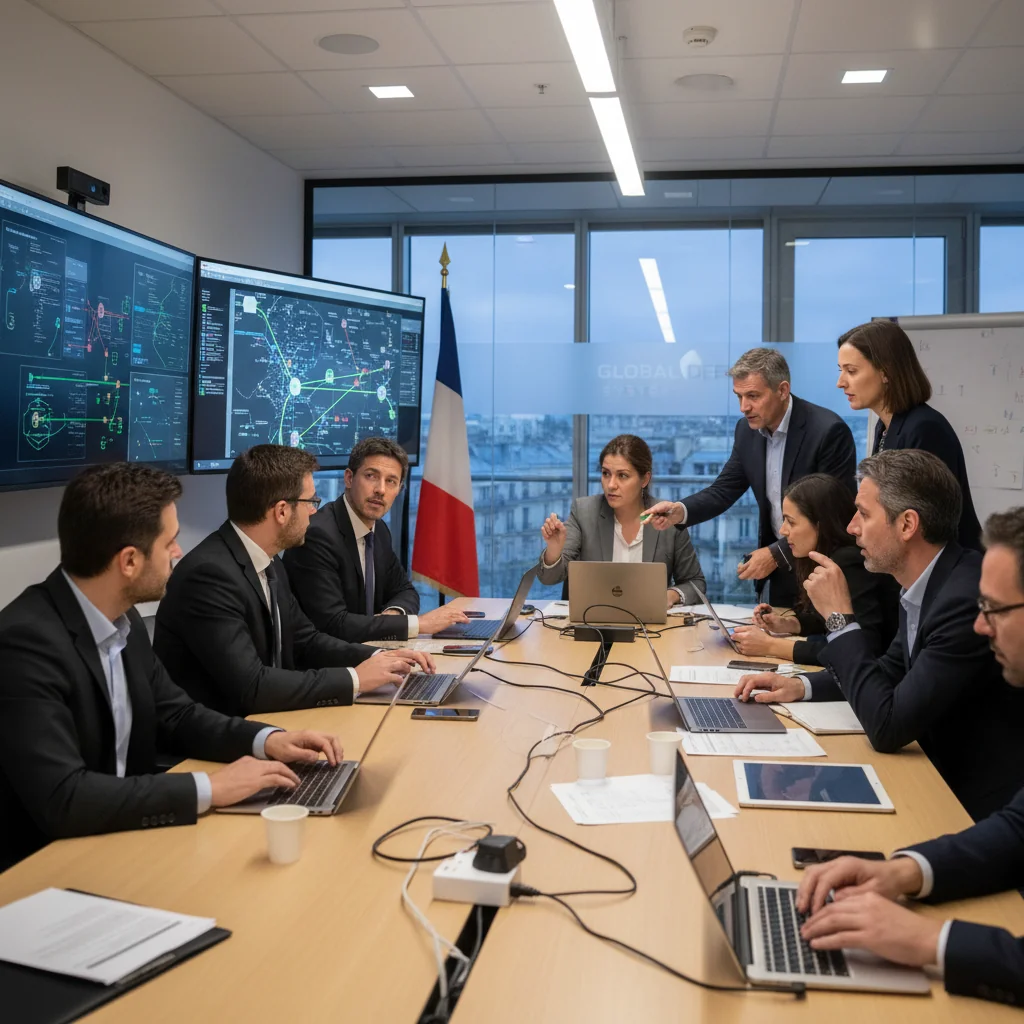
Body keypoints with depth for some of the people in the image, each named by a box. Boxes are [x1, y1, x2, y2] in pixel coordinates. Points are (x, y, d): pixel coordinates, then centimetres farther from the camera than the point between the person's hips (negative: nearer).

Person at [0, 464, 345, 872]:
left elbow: (173, 714, 12)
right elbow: (62, 799, -30)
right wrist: (210, 788, -25)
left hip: (119, 840, 7)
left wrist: (267, 740, -4)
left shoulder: (123, 620, 1)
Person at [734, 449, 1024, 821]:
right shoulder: (929, 582, 1)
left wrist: (839, 616, -18)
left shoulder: (968, 598, -26)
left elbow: (887, 728, -25)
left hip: (977, 805, -7)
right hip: (944, 776, 7)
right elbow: (892, 670, 18)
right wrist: (802, 686, 3)